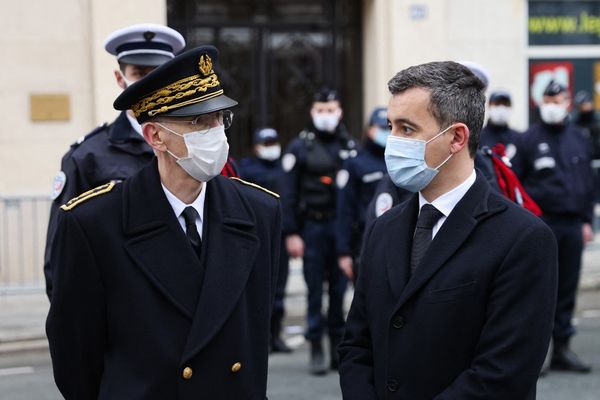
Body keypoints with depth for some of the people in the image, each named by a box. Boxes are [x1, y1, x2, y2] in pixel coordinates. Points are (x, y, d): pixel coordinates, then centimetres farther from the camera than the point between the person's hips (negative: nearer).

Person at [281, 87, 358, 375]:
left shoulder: (350, 147, 8)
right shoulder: (300, 147, 1)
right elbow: (289, 193, -1)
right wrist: (291, 233, -7)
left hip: (343, 227, 2)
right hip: (312, 227, -2)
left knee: (340, 289, 5)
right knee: (315, 289, 1)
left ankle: (339, 348, 13)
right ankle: (316, 350, 7)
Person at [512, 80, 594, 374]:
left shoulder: (578, 138, 13)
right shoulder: (530, 139, -1)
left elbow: (588, 182, 17)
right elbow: (514, 183, -2)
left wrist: (586, 220, 12)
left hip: (572, 225, 4)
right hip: (541, 225, -4)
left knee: (567, 288, 7)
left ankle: (561, 348, 13)